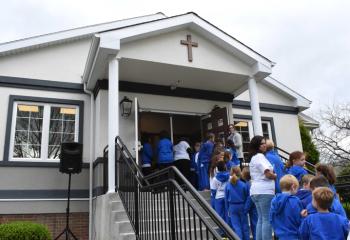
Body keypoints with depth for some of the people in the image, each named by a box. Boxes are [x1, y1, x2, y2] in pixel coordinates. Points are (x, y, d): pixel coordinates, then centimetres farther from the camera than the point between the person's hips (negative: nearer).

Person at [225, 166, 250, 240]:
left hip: (232, 207, 0)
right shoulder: (243, 185, -11)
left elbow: (226, 199, 0)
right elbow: (247, 197, -4)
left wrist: (228, 209, 10)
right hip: (242, 206, 0)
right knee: (245, 225, 12)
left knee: (236, 226, 5)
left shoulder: (228, 185, -7)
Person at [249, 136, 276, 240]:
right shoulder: (260, 156, -9)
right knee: (267, 219, -5)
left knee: (261, 218, 13)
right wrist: (276, 176, 2)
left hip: (256, 191, 9)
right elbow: (268, 173, -16)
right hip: (264, 191, -9)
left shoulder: (253, 158, 20)